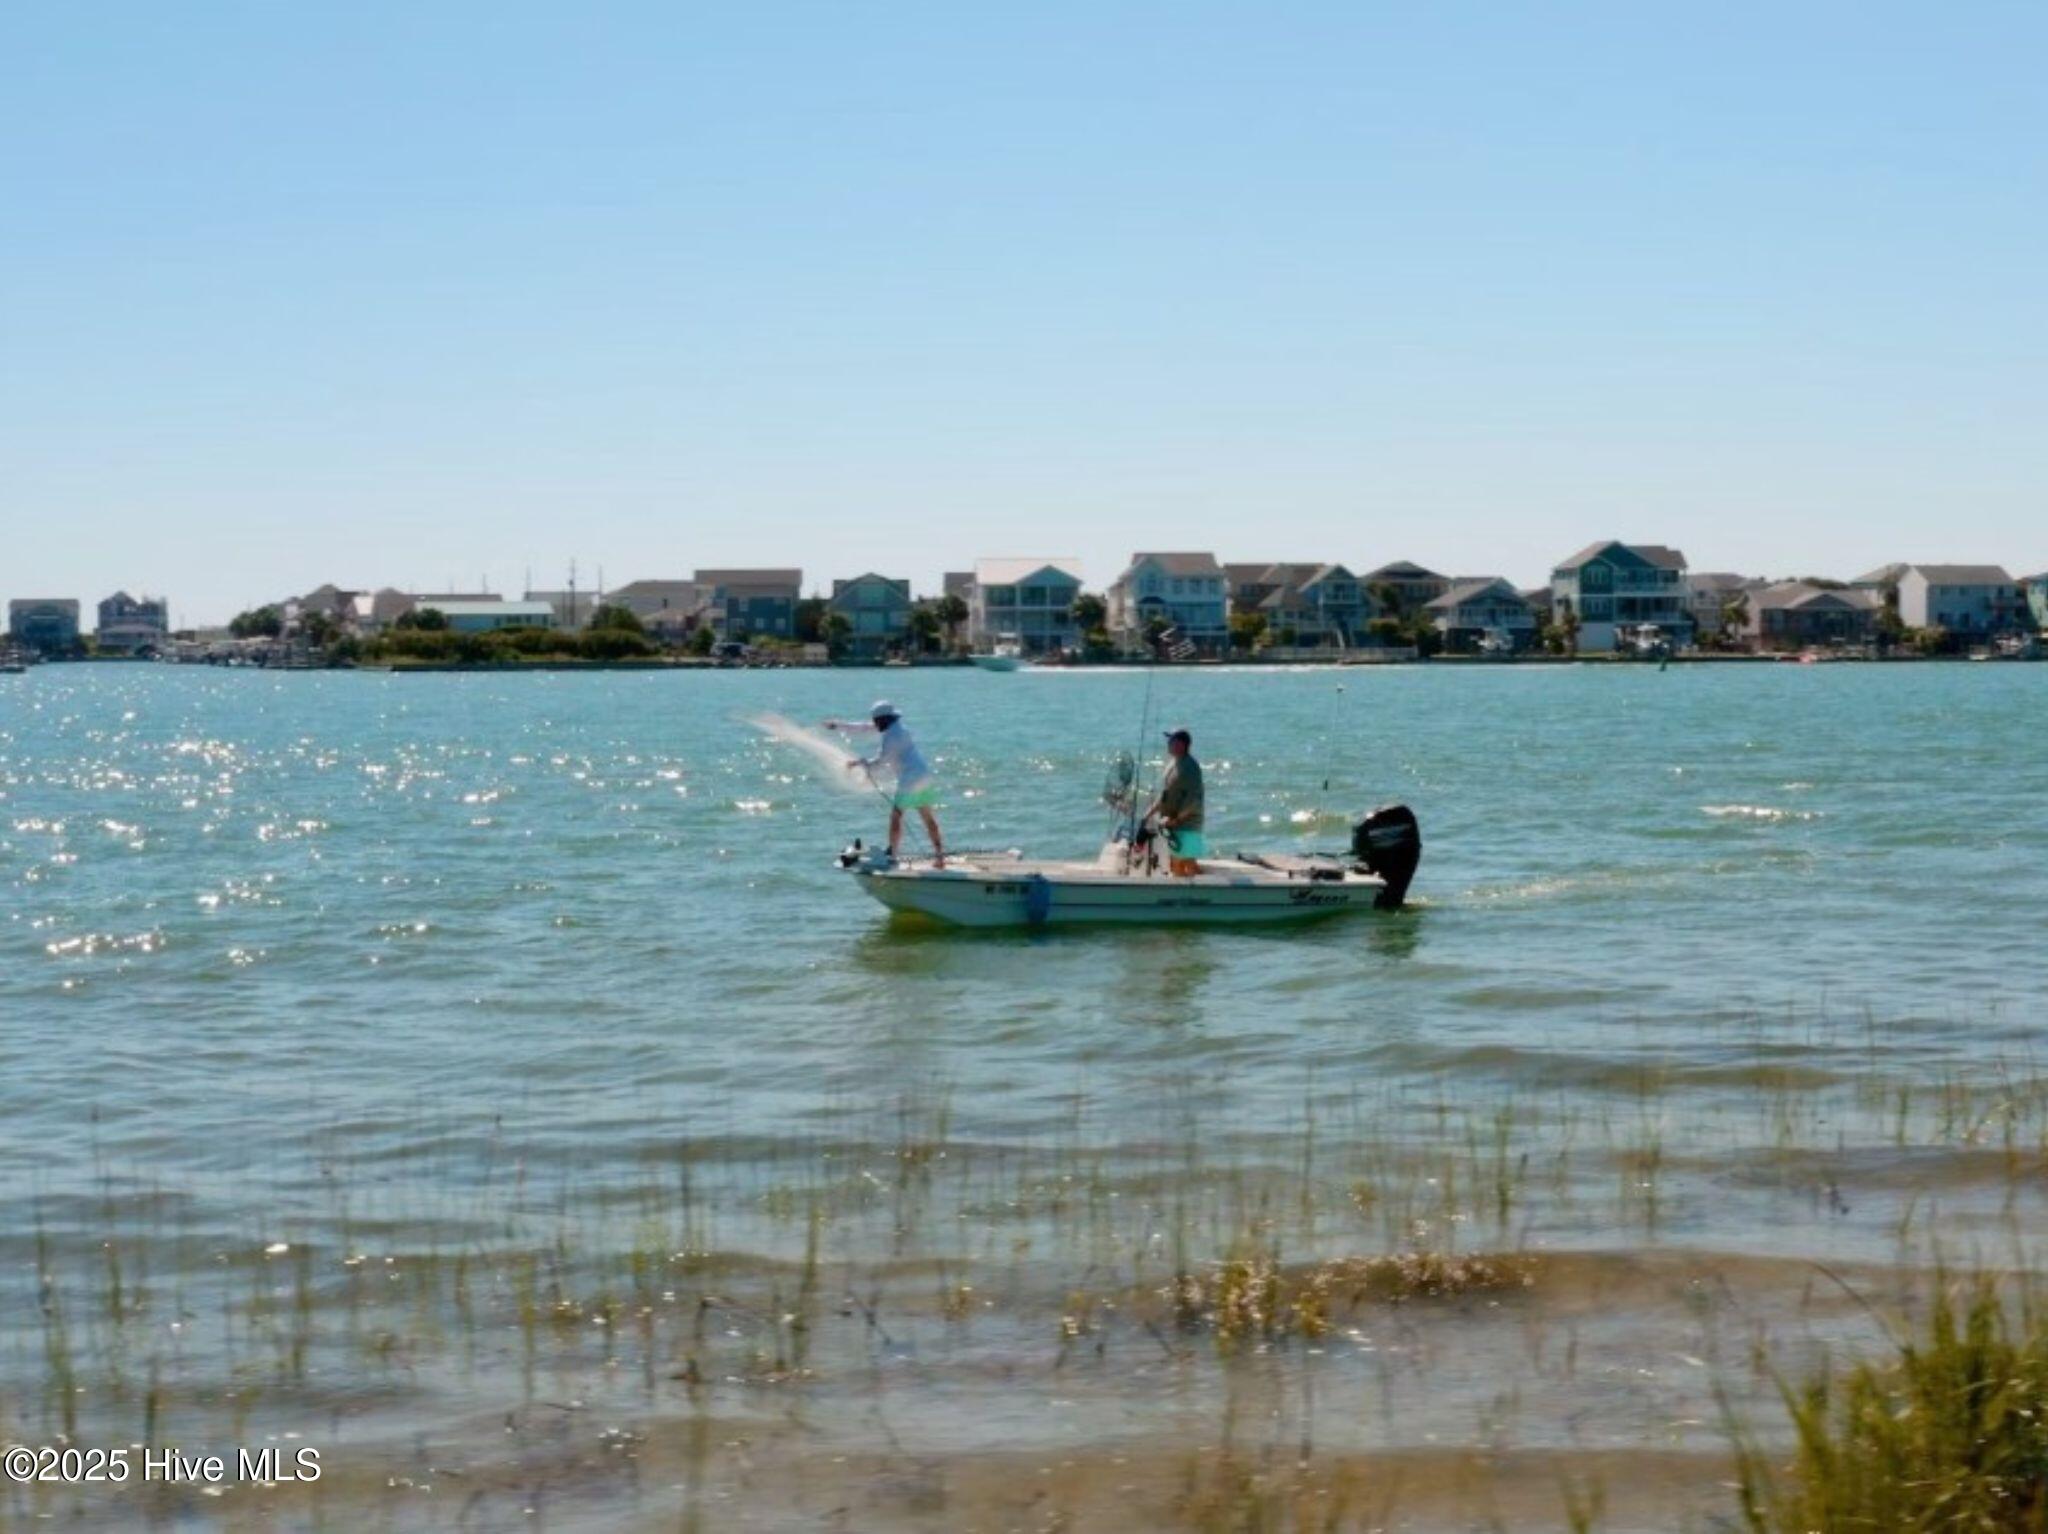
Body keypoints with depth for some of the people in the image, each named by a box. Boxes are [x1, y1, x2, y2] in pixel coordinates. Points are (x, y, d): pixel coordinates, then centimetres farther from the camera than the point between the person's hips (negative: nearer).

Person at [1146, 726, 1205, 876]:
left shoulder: (1190, 767, -17)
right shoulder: (1172, 762, 12)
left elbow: (1194, 799, -24)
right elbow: (1164, 794, 21)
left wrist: (1175, 819, -24)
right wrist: (1151, 812, 16)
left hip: (1186, 826, -10)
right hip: (1173, 826, 10)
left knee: (1188, 866, -6)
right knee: (1175, 865, 14)